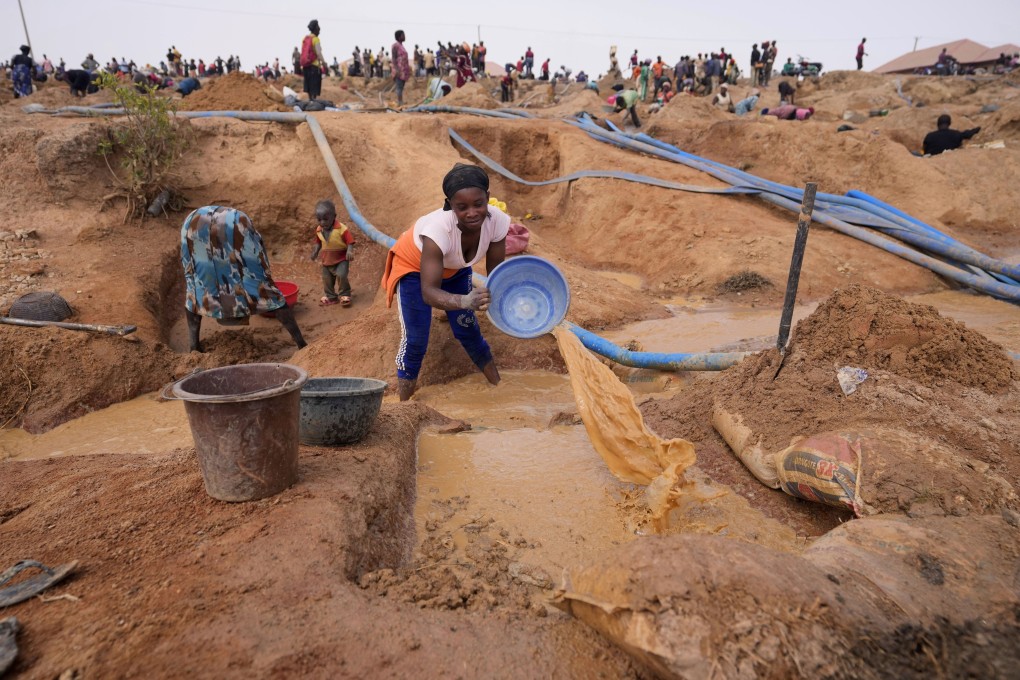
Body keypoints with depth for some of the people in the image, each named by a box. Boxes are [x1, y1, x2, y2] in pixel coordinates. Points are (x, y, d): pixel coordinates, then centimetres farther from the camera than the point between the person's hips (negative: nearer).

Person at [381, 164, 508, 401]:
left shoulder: (497, 220, -31)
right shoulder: (439, 228, -44)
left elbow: (495, 272, -21)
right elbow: (428, 291, -46)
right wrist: (464, 301, -65)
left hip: (455, 270, 4)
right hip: (414, 268, -4)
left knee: (468, 331, 5)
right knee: (415, 340, -9)